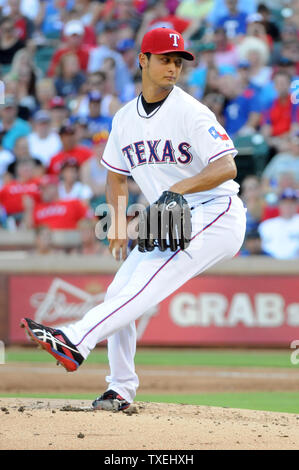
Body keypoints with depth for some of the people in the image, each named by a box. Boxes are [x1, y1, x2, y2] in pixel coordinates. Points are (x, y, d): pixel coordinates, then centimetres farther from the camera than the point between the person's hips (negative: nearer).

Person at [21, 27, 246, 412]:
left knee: (148, 280, -26)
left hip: (215, 212, -8)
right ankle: (121, 390, 7)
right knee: (118, 293, 0)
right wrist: (118, 223, 5)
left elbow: (226, 167, -22)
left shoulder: (191, 113, -13)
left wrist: (178, 189, -35)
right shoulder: (125, 119, 8)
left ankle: (75, 342, -39)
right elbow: (116, 175, 20)